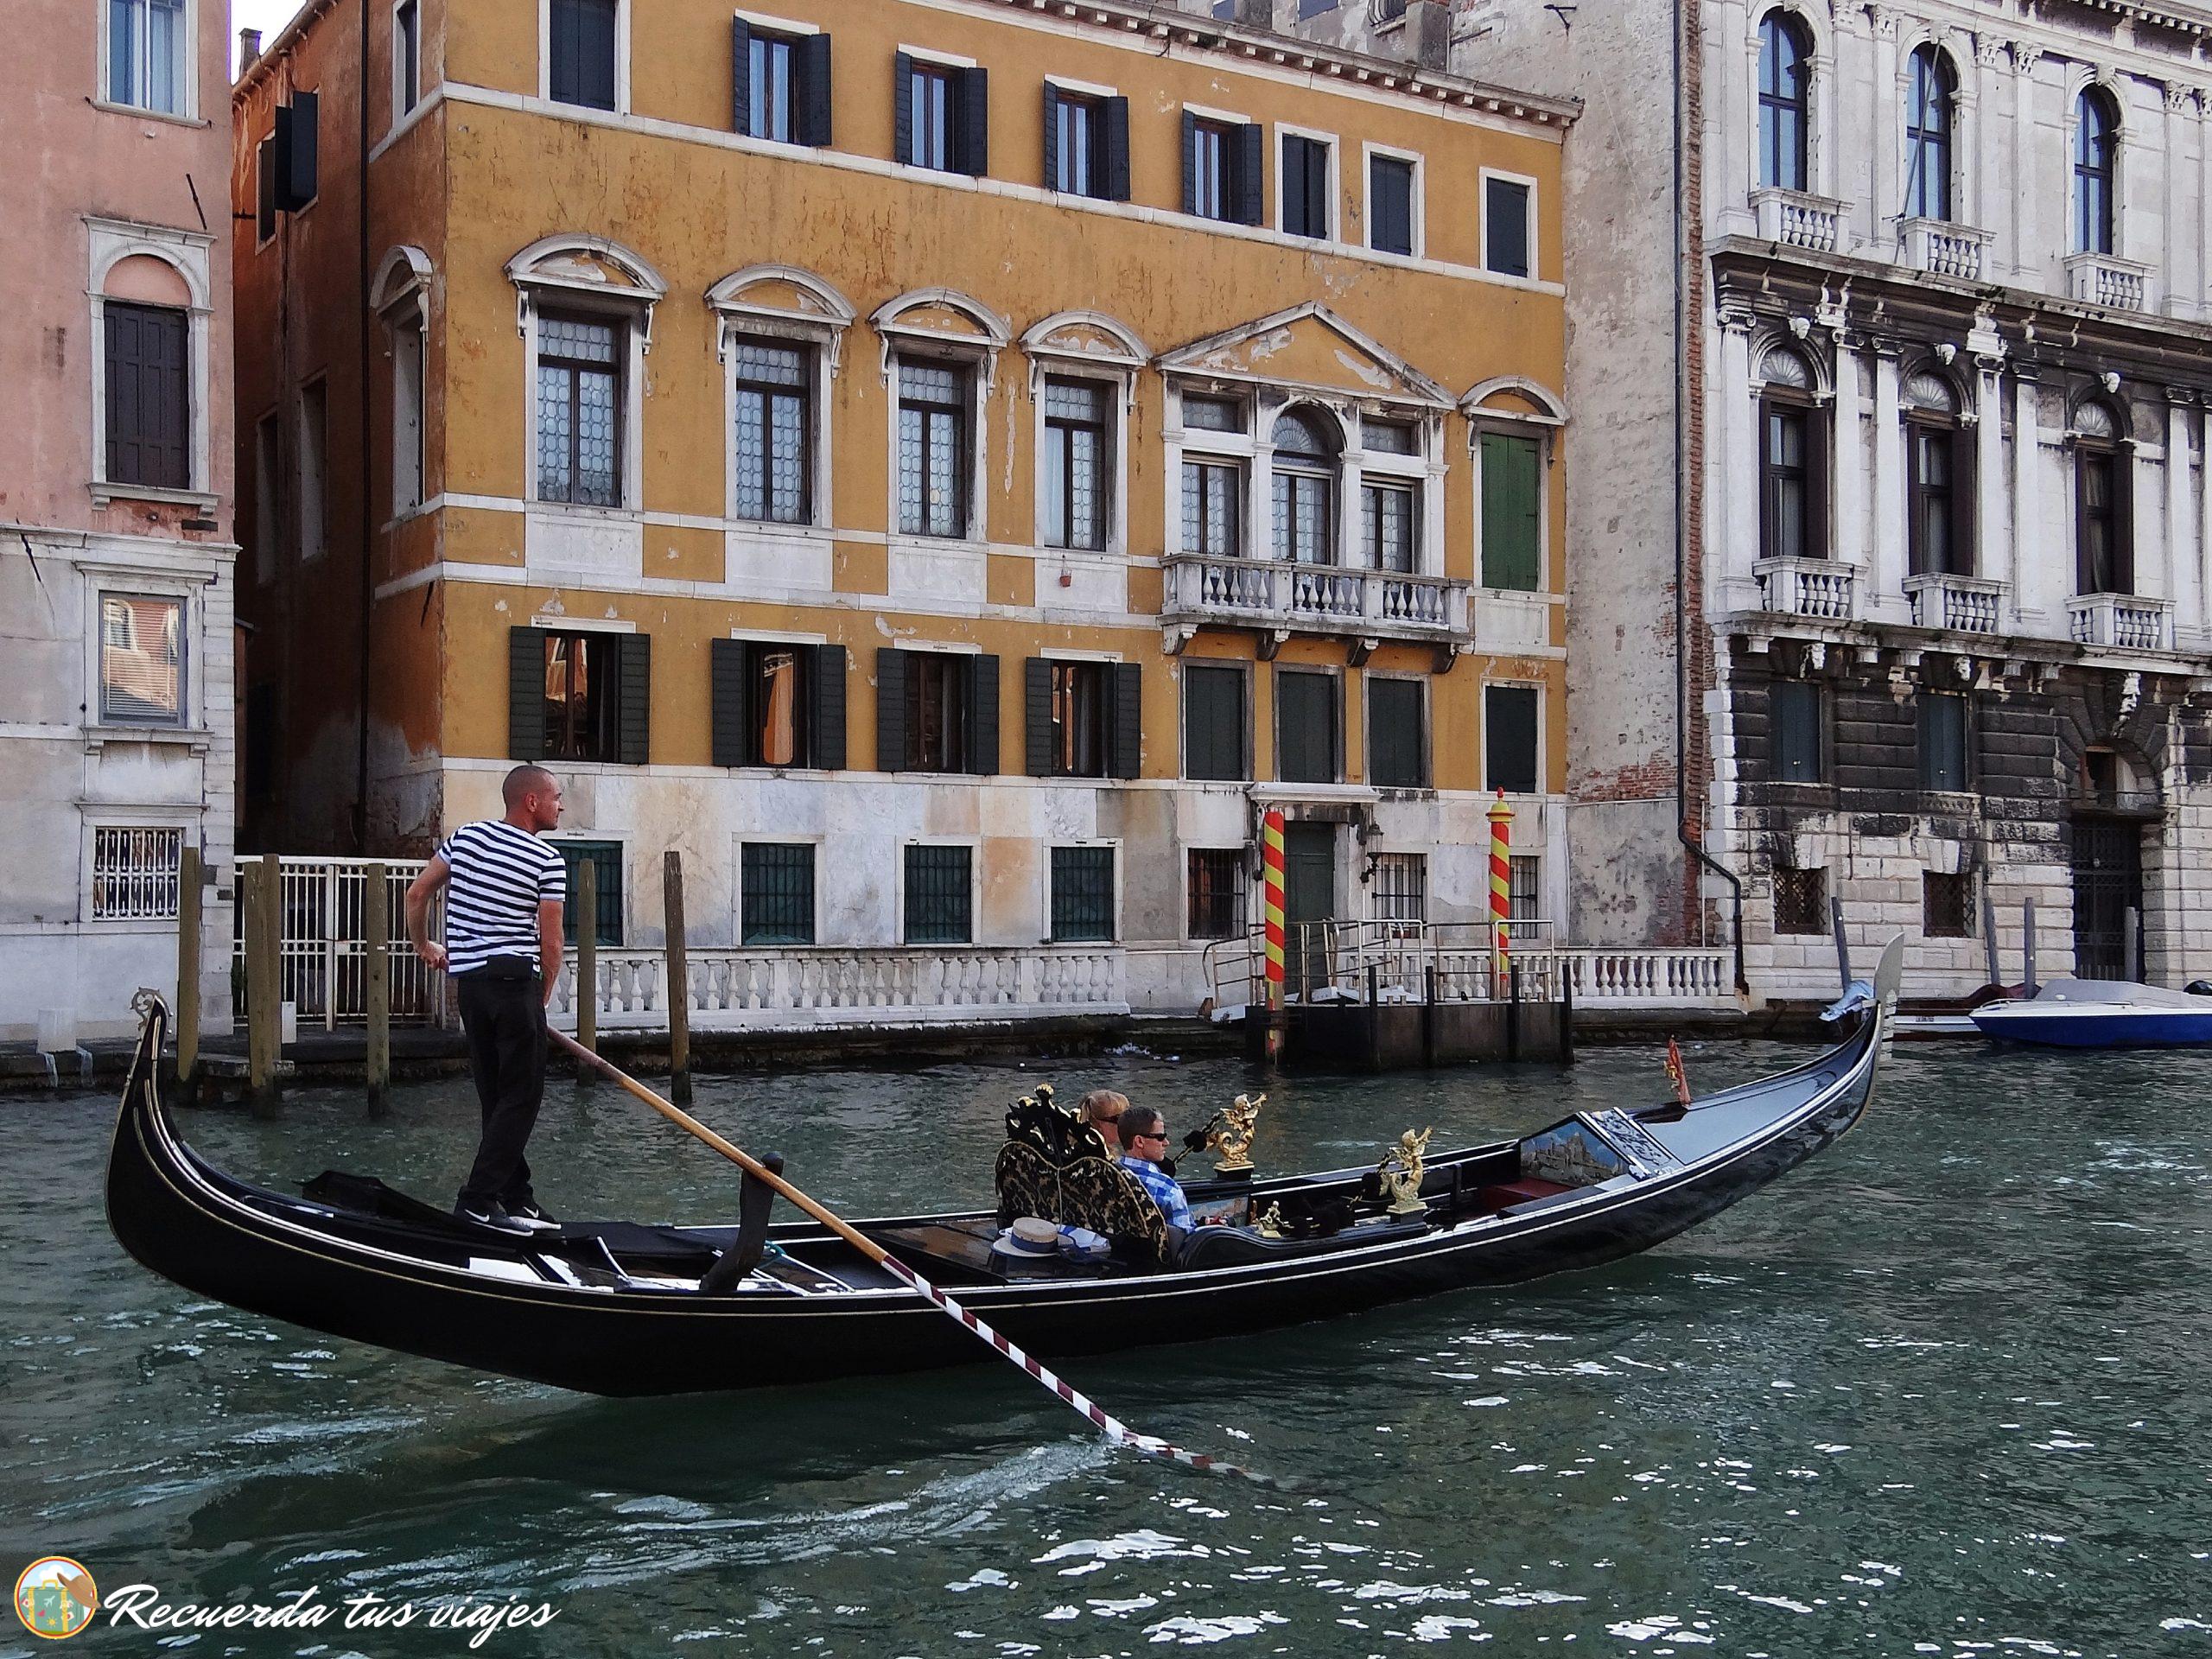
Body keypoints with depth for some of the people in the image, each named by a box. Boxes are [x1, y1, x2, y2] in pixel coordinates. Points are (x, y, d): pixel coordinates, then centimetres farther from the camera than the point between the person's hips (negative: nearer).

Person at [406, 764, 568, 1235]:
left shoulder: (466, 836, 11)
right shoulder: (547, 861, -6)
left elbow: (416, 894, 16)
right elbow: (550, 943, -6)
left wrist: (424, 945, 31)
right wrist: (541, 1001, 6)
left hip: (468, 979, 7)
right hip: (515, 979, -7)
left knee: (496, 1095, 12)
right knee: (521, 1095, -3)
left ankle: (516, 1199, 15)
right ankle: (478, 1200, -8)